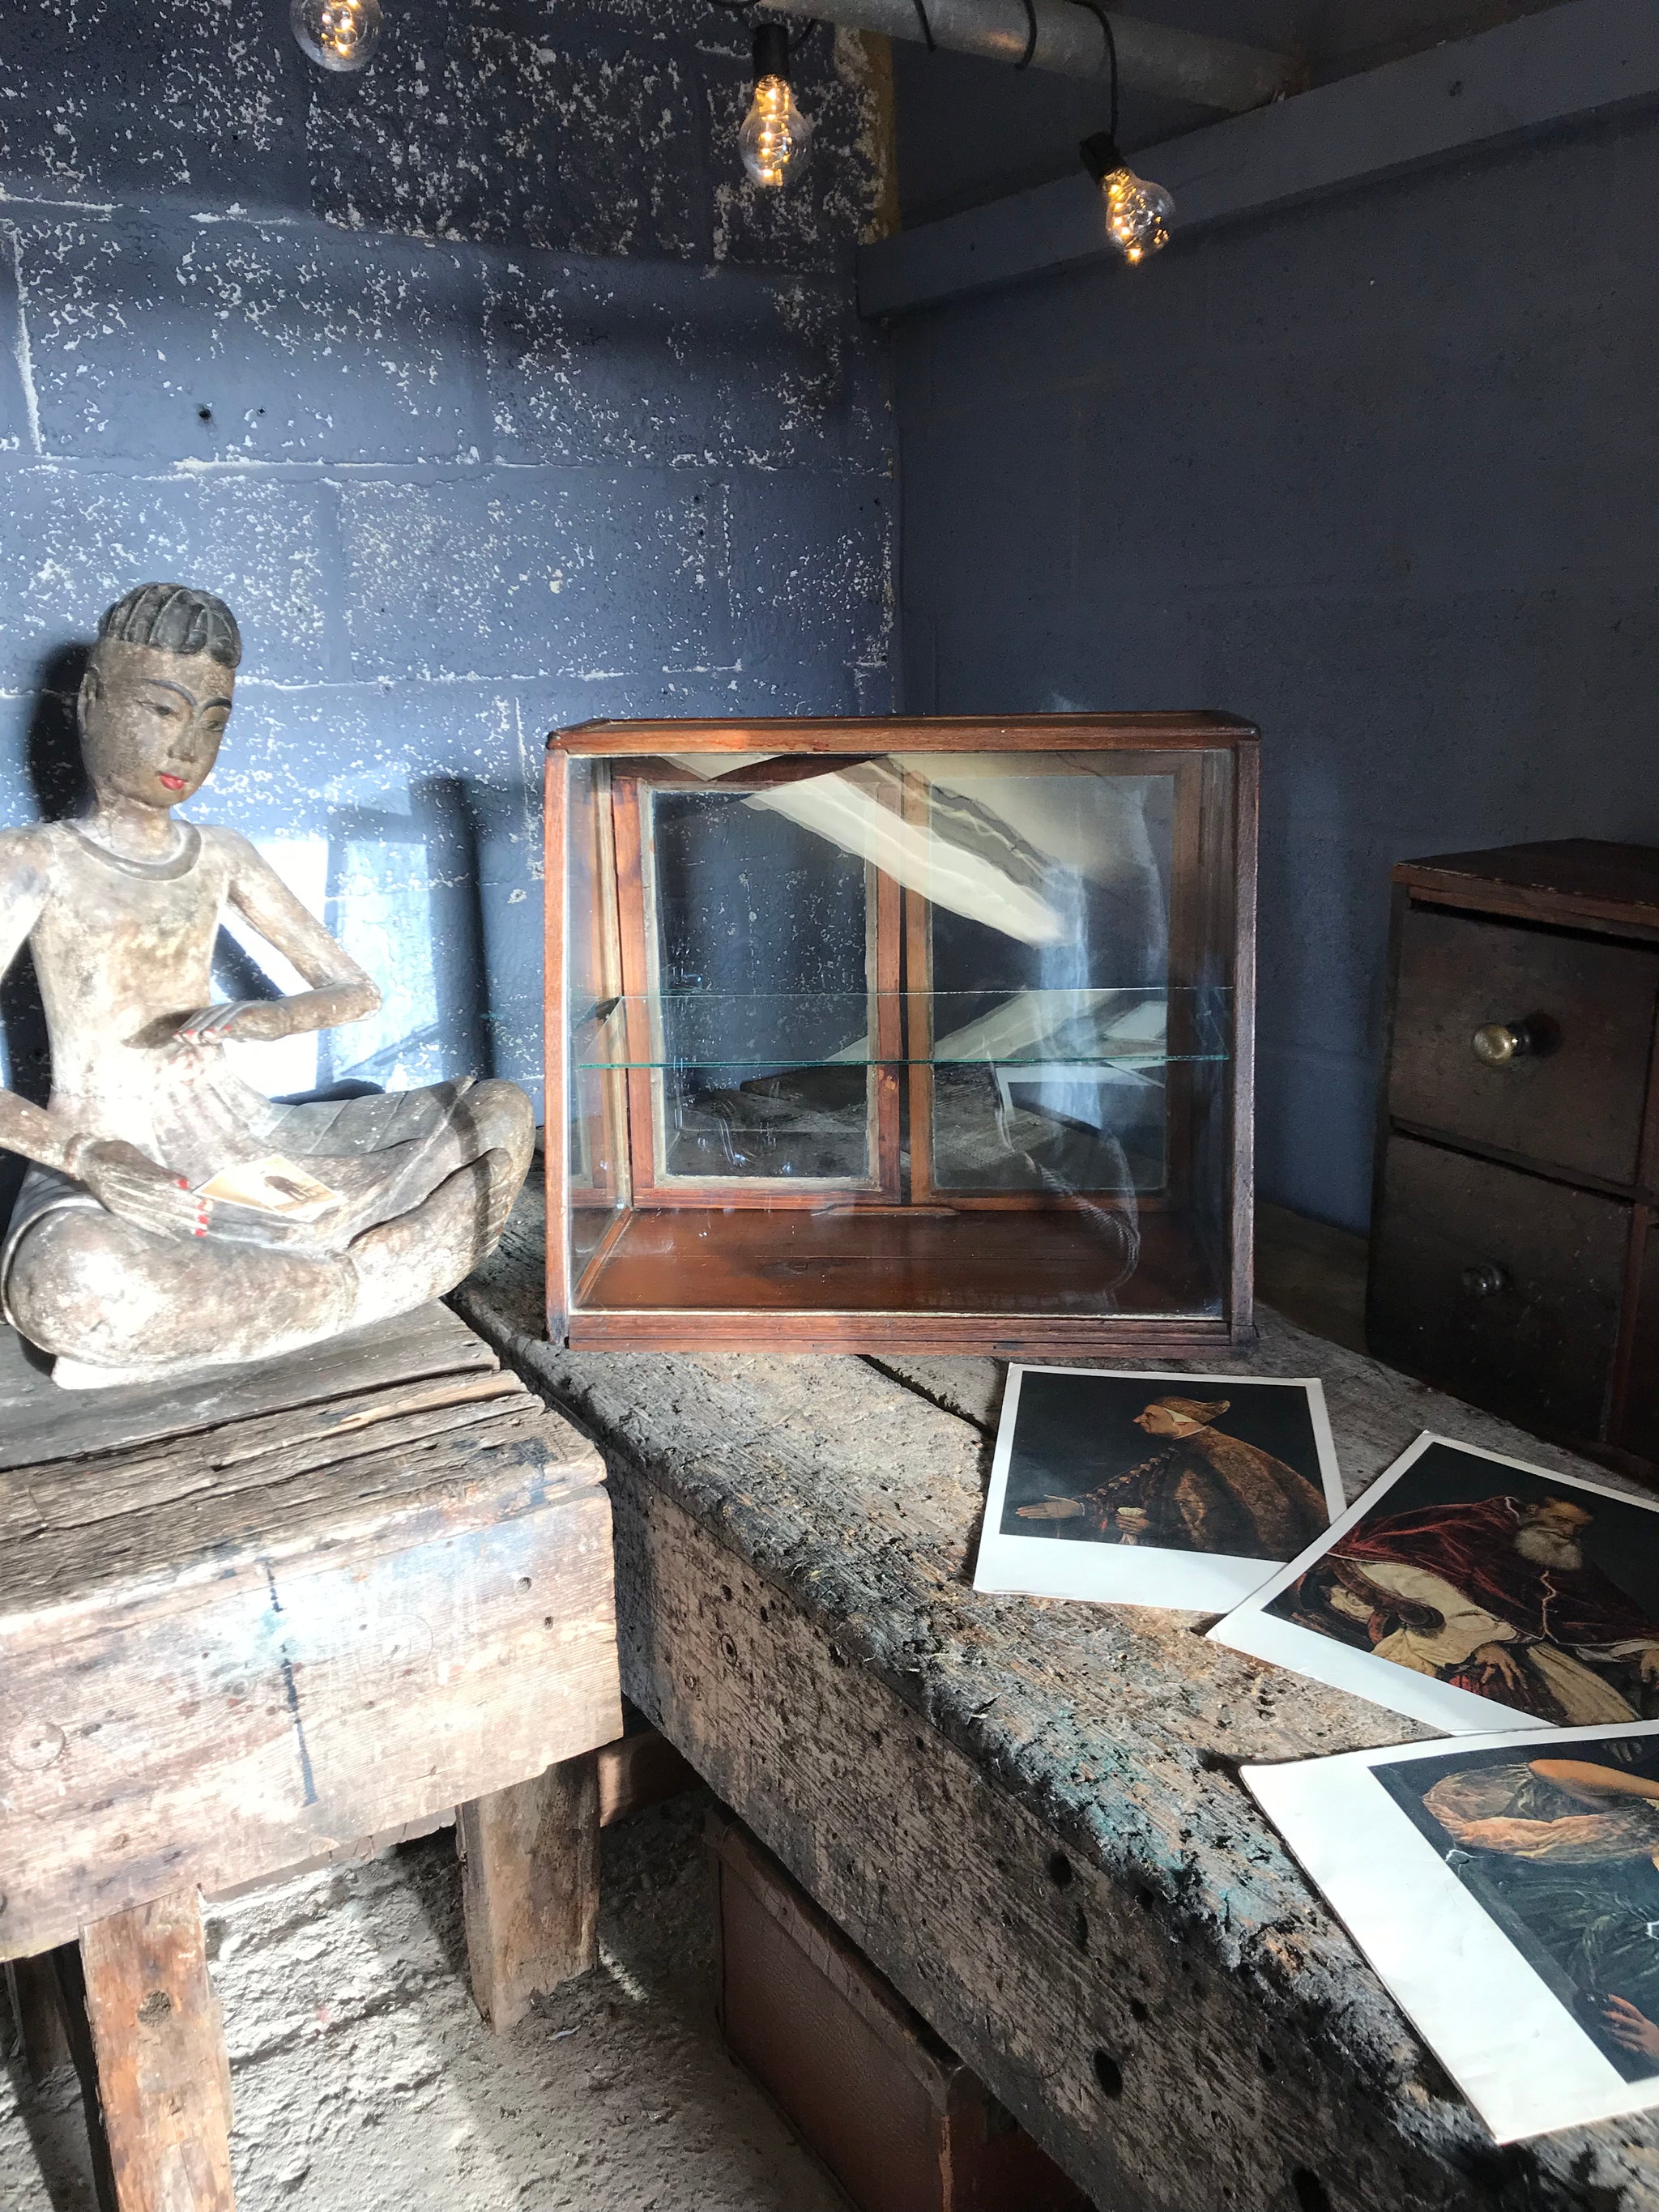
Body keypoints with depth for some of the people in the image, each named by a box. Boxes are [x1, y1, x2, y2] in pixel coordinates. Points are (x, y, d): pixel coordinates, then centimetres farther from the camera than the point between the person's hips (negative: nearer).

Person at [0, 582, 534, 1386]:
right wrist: (83, 1153, -30)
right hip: (104, 1160, -5)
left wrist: (267, 1020, -10)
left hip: (237, 1139, 6)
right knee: (70, 1278, -43)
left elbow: (354, 990, 13)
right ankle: (354, 1283, -18)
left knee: (503, 1112, -7)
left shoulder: (221, 858, 11)